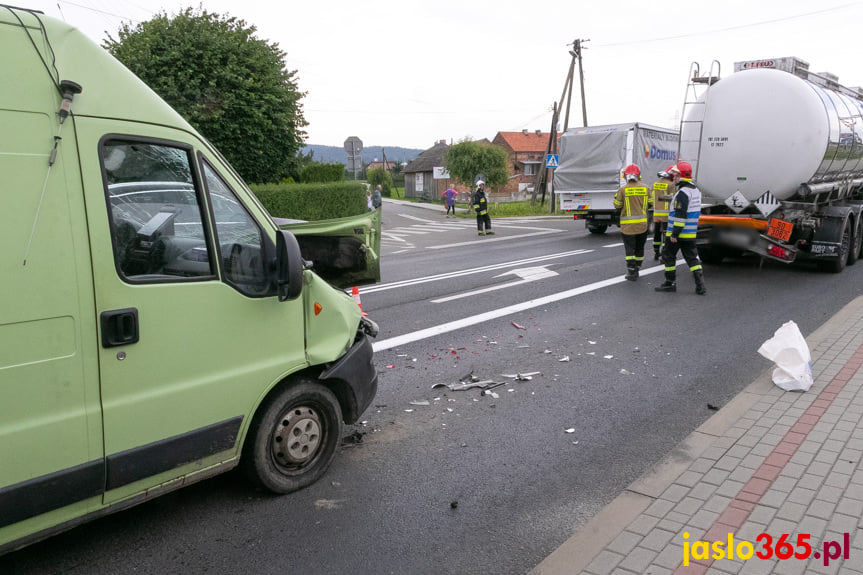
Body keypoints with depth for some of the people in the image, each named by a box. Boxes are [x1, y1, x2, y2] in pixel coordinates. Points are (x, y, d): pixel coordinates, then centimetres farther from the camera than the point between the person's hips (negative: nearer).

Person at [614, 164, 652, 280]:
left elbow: (617, 205, -5)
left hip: (628, 224, -3)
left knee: (630, 248, 1)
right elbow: (650, 204, 7)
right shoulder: (645, 188, 0)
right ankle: (636, 270, 25)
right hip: (642, 224, 3)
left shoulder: (623, 189, -11)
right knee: (639, 248, 16)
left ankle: (631, 272, -3)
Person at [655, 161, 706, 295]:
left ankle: (670, 283, 13)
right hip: (690, 234, 9)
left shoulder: (683, 192, -18)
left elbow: (680, 215, -23)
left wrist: (675, 233, -21)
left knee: (668, 256, 6)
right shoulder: (696, 190, 13)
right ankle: (700, 285, 3)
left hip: (677, 234, -9)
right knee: (692, 258, 9)